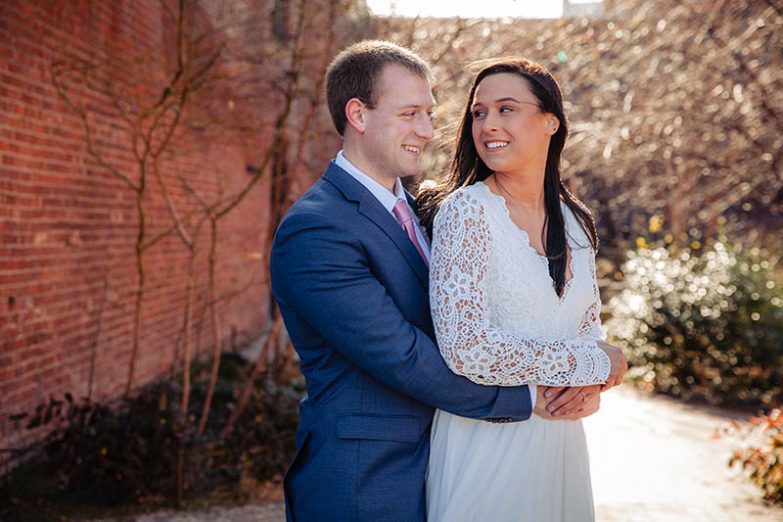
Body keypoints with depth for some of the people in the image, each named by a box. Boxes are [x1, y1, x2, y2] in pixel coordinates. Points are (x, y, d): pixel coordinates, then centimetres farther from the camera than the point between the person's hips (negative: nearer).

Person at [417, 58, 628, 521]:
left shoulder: (575, 220, 5)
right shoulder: (466, 210, -14)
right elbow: (467, 349, -22)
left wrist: (591, 379, -10)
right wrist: (592, 363, -13)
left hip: (559, 431, 6)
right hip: (485, 438, -6)